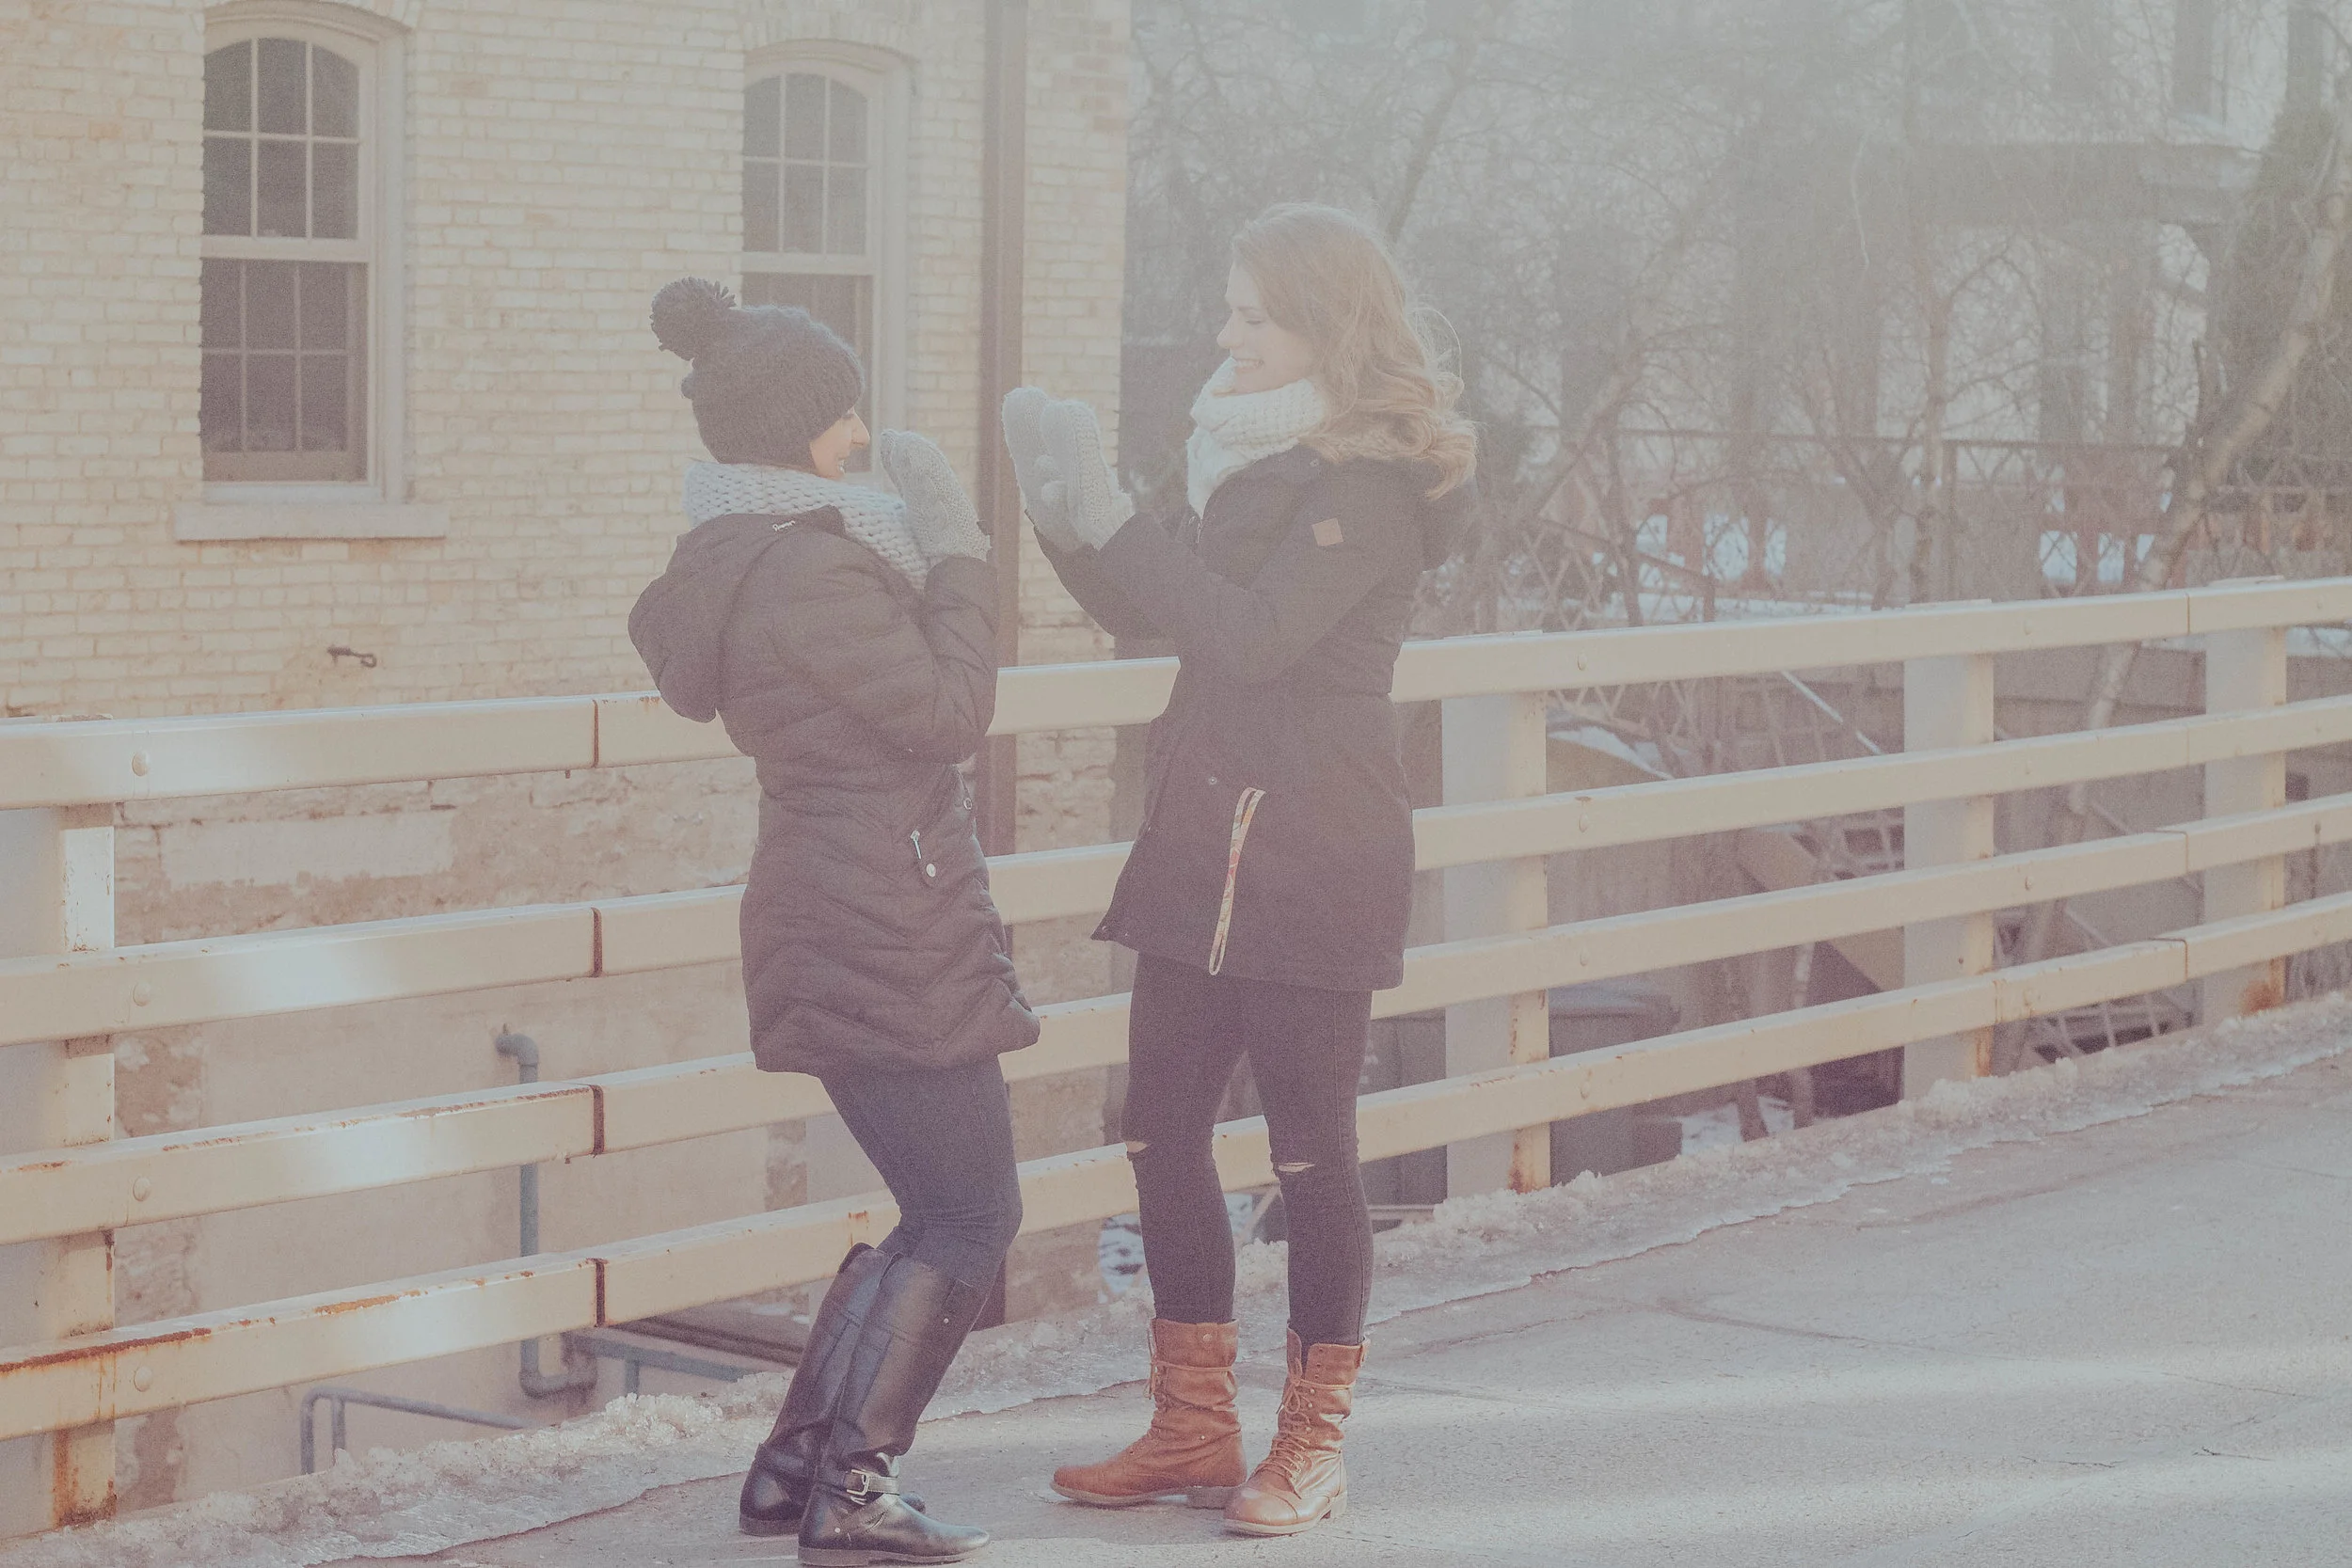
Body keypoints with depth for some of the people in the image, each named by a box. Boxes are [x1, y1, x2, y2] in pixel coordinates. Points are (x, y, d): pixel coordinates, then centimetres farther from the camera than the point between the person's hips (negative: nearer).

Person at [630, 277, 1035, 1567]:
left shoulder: (732, 557, 13)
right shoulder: (808, 568, -19)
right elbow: (948, 713, -17)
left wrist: (917, 553, 14)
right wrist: (956, 552, -8)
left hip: (831, 920, 10)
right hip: (889, 938, -10)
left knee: (942, 1209, 17)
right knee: (970, 1215, -3)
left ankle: (793, 1465, 18)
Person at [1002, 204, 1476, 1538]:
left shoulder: (1370, 484, -12)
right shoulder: (1258, 452, 14)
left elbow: (1250, 634, -22)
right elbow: (1156, 616, 20)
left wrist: (1108, 517, -21)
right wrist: (1067, 519, 5)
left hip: (1311, 862, -8)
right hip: (1205, 845, 8)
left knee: (1312, 1148, -1)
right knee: (1164, 1130, 8)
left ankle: (1313, 1447, 10)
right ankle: (1195, 1428, 19)